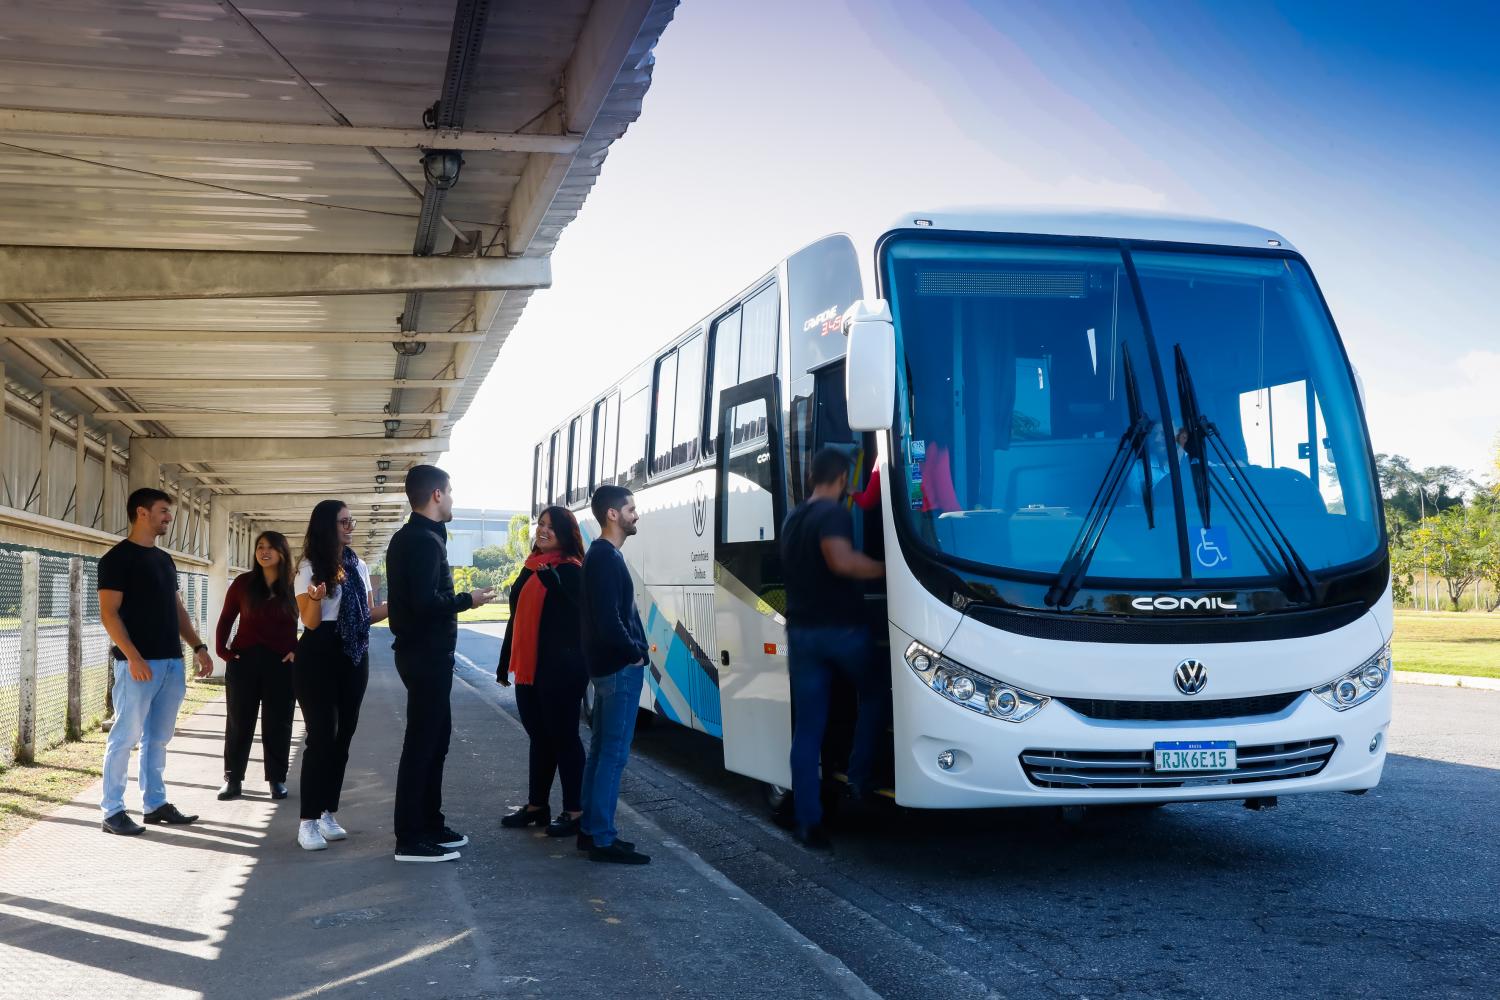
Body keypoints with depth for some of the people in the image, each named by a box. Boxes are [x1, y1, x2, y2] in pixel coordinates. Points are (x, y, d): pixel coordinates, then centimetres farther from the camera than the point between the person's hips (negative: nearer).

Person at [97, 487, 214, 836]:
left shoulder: (165, 560, 18)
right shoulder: (118, 558, -7)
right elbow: (109, 613, -13)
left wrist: (198, 647, 13)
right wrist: (133, 657, -21)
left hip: (171, 662, 8)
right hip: (139, 662, -8)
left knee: (158, 738, 11)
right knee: (126, 736, -5)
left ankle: (155, 804, 18)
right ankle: (112, 810, 1)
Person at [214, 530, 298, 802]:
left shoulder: (293, 586, -1)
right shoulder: (244, 583, 2)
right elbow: (226, 619, 8)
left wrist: (297, 651, -7)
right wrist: (222, 649, -1)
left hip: (281, 664, -1)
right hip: (244, 661, 1)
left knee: (277, 723, 5)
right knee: (239, 721, 7)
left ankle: (277, 779, 15)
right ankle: (232, 779, 14)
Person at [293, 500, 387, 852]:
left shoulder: (359, 566, 11)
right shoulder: (309, 568, -6)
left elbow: (369, 613, 15)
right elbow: (310, 621, -9)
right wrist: (315, 598, -30)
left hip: (353, 656, 6)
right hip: (318, 655, -6)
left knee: (342, 736, 7)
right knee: (322, 736, -10)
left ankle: (329, 813, 16)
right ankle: (309, 821, -6)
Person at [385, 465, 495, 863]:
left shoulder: (407, 538, 15)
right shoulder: (425, 541, -18)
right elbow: (426, 602, -26)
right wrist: (468, 600, -13)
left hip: (420, 651, 11)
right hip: (427, 654, -11)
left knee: (434, 737, 17)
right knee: (422, 743, -6)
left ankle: (430, 825, 26)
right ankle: (410, 839, -2)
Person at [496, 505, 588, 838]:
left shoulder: (570, 570, -9)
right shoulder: (531, 567, 15)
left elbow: (578, 616, -20)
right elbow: (517, 618, 20)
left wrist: (553, 584, -33)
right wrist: (505, 662, 22)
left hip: (561, 669, -8)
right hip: (529, 668, 8)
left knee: (563, 737, -3)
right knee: (539, 737, 15)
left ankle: (574, 811, 4)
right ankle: (536, 806, 25)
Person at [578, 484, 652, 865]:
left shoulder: (601, 555, 15)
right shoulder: (608, 558, -17)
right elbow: (608, 619, -25)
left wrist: (631, 650, 10)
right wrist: (634, 653, -11)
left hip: (608, 666, 11)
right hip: (620, 668, -11)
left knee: (601, 750, 14)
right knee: (614, 753, -7)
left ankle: (590, 829, 20)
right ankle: (603, 840, -5)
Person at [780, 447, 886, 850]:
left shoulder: (792, 519, 17)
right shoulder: (834, 514, -11)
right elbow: (840, 560, -29)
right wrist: (885, 569, -19)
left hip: (801, 630, 7)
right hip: (841, 627, -7)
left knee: (807, 729, 6)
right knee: (874, 695, 19)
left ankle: (809, 821, 5)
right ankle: (859, 780, 12)